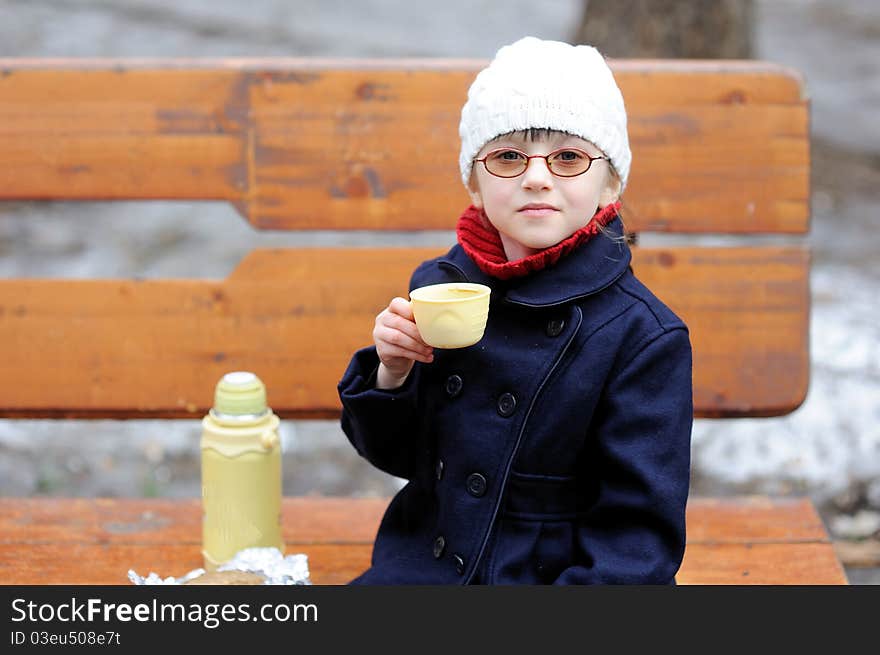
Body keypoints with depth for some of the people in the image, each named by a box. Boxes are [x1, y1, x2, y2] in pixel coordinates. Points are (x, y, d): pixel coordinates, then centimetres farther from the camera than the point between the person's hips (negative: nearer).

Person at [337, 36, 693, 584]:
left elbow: (638, 540, -12)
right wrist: (393, 372, -8)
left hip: (551, 571, -3)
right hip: (423, 564, 3)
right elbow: (398, 454, 11)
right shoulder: (438, 286, 2)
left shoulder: (644, 335, -12)